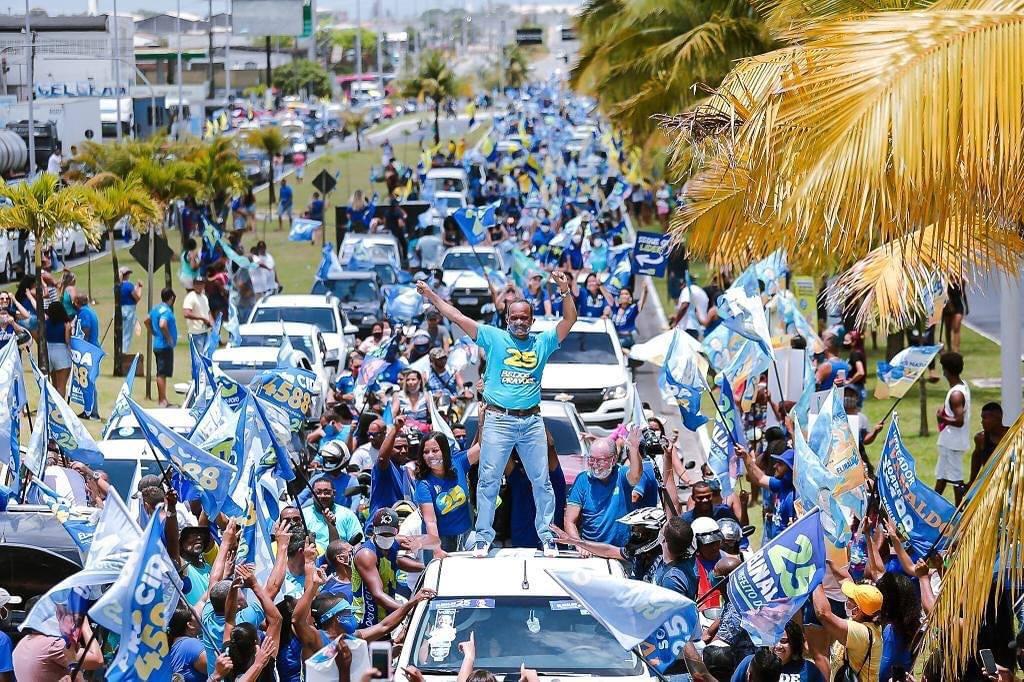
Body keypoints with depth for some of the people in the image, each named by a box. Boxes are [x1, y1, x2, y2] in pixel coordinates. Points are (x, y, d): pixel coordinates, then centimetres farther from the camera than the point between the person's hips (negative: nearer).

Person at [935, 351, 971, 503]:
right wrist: (944, 409, 7)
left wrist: (942, 418, -14)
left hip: (953, 443, -10)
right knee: (941, 474, 22)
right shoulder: (963, 384, 5)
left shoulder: (956, 394, -25)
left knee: (956, 479, -1)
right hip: (949, 440, 10)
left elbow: (959, 421, -28)